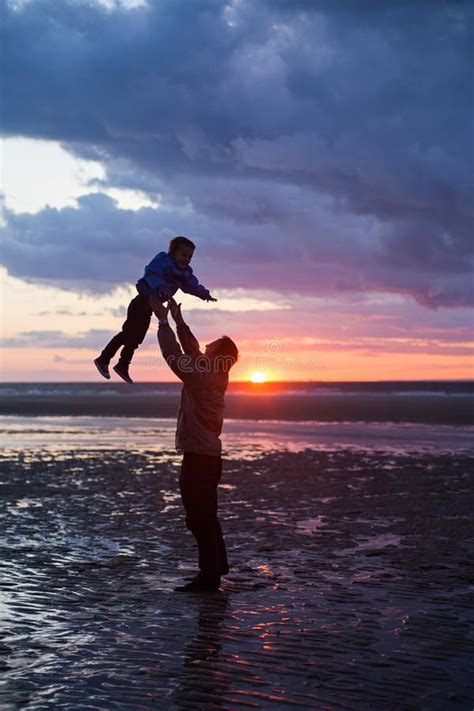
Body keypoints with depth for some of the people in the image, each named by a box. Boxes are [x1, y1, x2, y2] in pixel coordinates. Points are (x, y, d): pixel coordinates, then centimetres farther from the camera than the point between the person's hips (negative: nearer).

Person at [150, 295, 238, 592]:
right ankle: (218, 564, 32)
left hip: (197, 458, -10)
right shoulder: (215, 377, 7)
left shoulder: (201, 378, -18)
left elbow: (174, 355, -17)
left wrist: (163, 320, -9)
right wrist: (178, 319, 16)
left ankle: (209, 576, -3)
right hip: (210, 456, 10)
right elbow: (192, 350, 17)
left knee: (199, 518, -6)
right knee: (206, 515, 21)